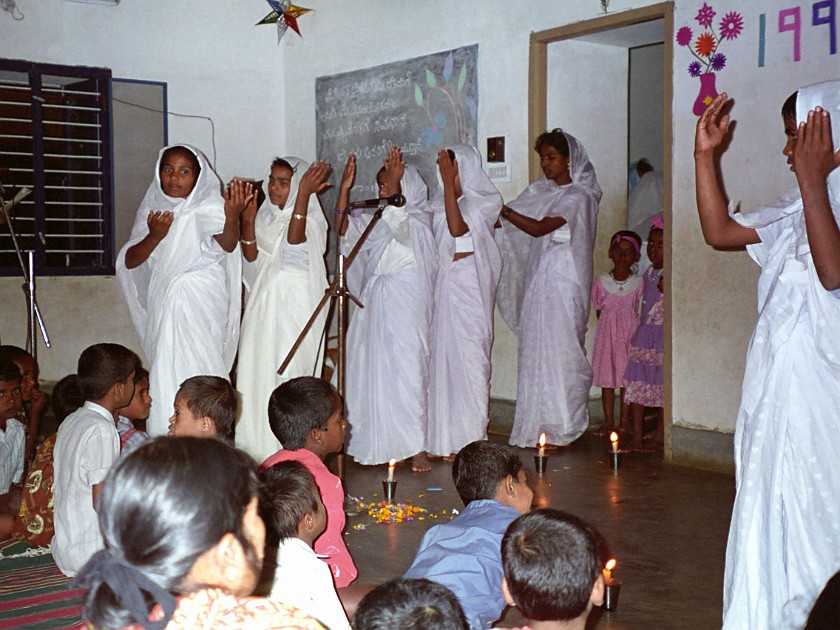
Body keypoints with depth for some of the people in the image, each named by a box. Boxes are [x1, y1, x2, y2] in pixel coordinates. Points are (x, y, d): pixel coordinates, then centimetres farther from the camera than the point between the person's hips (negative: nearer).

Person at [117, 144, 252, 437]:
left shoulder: (208, 207, -3)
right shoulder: (152, 209, 11)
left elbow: (227, 243, -24)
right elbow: (129, 262, 3)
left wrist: (232, 215, -45)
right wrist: (154, 237, -17)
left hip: (201, 306, -4)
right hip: (163, 303, 5)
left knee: (198, 373, -12)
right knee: (165, 377, 5)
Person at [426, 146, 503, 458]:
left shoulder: (486, 201, -3)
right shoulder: (440, 203, 14)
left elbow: (457, 227, -21)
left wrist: (449, 182, -21)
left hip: (470, 285, -6)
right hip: (445, 283, 6)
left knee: (469, 356, -5)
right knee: (443, 355, 5)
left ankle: (471, 440, 2)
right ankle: (447, 437, 13)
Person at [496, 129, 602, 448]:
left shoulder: (577, 196, -7)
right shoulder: (543, 192, 18)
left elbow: (539, 228, -17)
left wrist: (502, 210, -16)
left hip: (562, 282, -7)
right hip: (538, 281, 7)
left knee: (558, 349, -6)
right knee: (535, 348, 5)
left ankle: (559, 428, 2)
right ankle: (539, 425, 10)